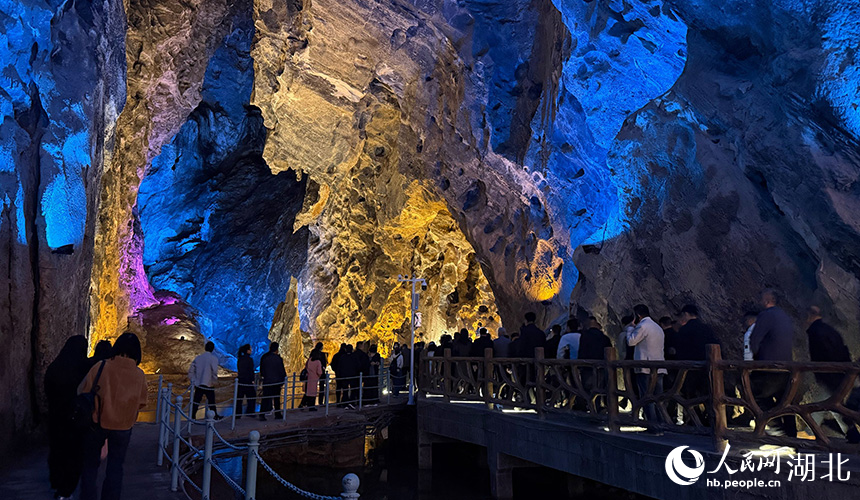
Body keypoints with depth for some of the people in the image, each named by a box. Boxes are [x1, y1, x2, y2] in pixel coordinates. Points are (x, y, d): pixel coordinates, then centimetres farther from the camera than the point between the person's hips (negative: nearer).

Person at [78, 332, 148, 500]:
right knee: (115, 466, 15)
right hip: (123, 427, 1)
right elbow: (140, 403, -1)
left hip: (97, 423, 0)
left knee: (91, 463, 19)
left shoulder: (101, 366, -15)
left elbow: (83, 392, -6)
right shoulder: (139, 375, -11)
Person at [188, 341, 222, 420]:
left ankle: (192, 416, 9)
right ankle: (215, 416, 18)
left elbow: (191, 371, 9)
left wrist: (193, 381, 15)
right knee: (211, 401, 7)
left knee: (196, 401, 9)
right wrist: (214, 382, -3)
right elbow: (214, 372, -17)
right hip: (208, 384, -4)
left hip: (198, 384, 4)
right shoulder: (213, 358, -11)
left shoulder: (198, 357, 6)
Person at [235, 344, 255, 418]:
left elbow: (238, 370, 12)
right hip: (247, 380, -6)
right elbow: (251, 371, -13)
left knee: (239, 398, 9)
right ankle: (249, 412, 8)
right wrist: (252, 380, -6)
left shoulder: (239, 359, 7)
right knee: (251, 396, 8)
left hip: (240, 379, 6)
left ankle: (237, 414, 10)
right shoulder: (249, 359, -13)